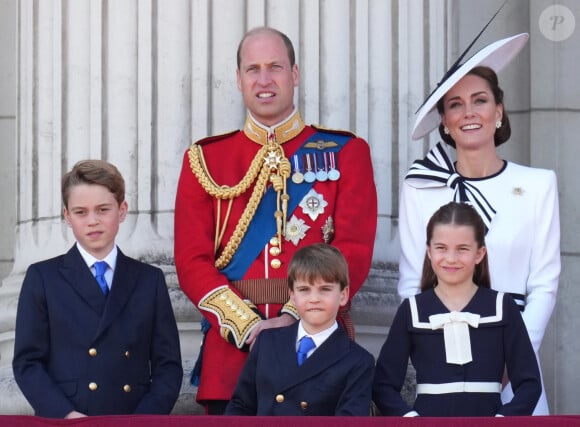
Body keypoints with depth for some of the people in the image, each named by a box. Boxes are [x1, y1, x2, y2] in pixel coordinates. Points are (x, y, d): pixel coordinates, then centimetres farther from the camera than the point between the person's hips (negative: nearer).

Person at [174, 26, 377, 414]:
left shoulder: (345, 152, 6)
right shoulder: (205, 159, 9)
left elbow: (354, 250, -4)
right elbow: (192, 259, 1)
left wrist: (295, 317, -17)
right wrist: (247, 324, -14)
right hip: (232, 343, 1)